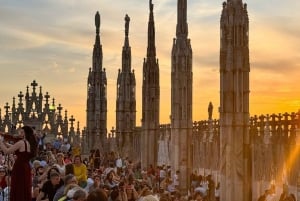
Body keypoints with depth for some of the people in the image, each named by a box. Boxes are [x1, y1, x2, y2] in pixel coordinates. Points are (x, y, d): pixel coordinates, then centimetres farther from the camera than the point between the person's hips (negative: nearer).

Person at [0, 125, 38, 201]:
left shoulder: (21, 143, -14)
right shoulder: (31, 144, 10)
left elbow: (7, 151, -14)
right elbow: (13, 148, 17)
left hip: (19, 169, -8)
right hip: (26, 169, 8)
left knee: (17, 192, -3)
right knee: (25, 192, 13)